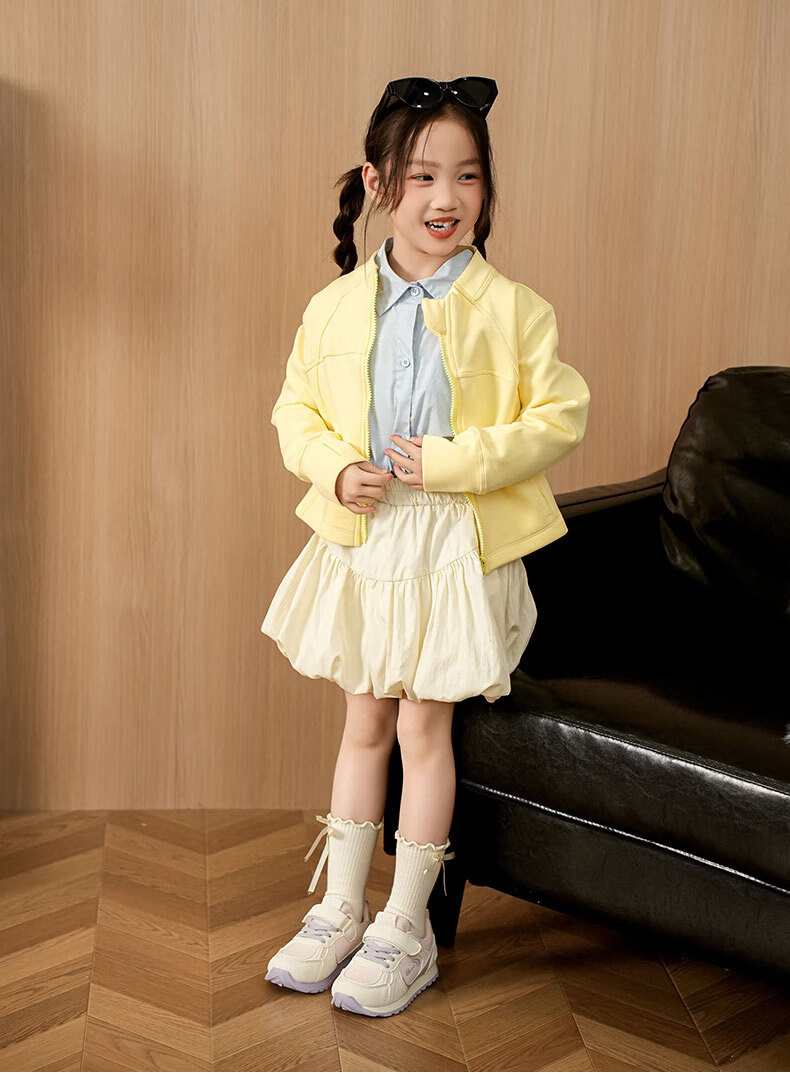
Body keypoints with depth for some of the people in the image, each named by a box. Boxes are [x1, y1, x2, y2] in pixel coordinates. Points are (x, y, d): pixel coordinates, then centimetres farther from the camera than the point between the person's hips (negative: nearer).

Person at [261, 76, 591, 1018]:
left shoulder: (511, 309, -9)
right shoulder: (333, 307, -1)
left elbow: (559, 417, -9)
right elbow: (296, 412, 8)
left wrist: (452, 460, -19)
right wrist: (335, 470, -12)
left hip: (459, 546, -3)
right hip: (361, 541, 3)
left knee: (422, 729, 3)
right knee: (365, 724, 14)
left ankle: (406, 930, 18)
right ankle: (341, 911, 27)